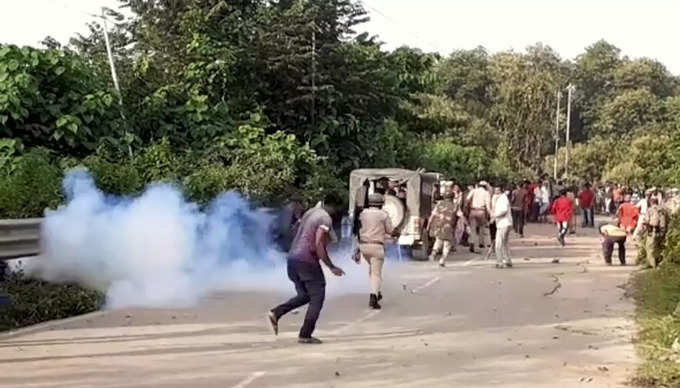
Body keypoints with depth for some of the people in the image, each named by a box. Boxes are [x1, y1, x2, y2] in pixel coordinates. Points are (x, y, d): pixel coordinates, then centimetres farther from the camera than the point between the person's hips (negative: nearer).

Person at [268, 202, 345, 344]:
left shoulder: (310, 212, 15)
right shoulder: (326, 219, -11)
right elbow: (318, 244, -20)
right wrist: (331, 267, -17)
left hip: (292, 258, 8)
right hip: (307, 261, -8)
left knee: (304, 296, 20)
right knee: (317, 298, 3)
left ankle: (275, 313, 5)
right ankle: (305, 335, 1)